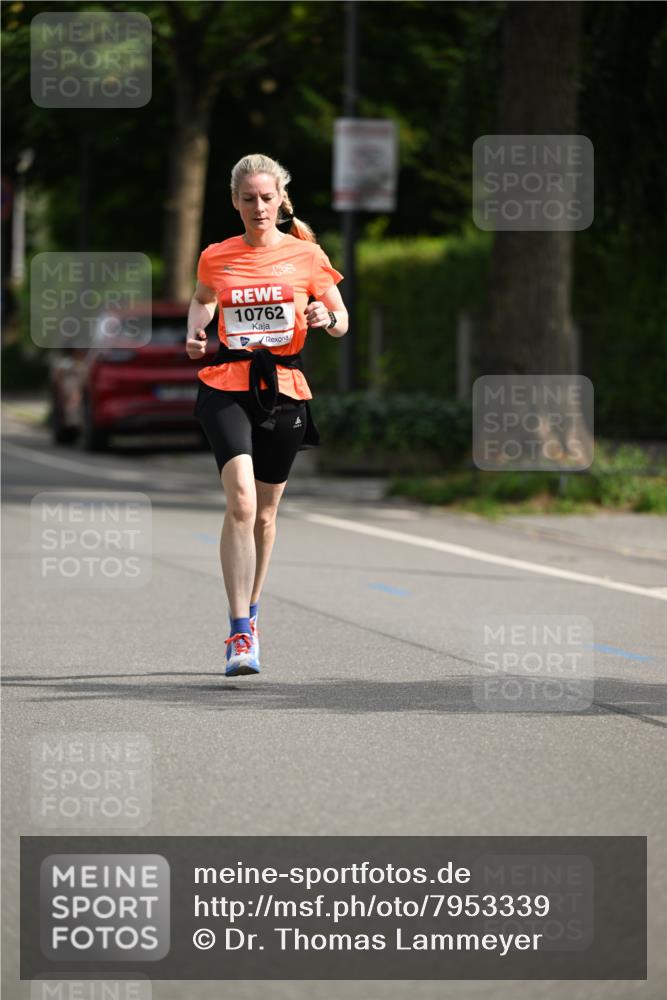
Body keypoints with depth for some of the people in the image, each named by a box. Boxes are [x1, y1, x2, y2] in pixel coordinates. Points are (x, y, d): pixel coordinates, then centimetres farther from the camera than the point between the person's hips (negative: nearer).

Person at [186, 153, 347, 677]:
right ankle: (240, 634, -22)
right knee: (241, 499, -20)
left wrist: (325, 317, -13)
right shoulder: (217, 257, 5)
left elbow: (342, 322, 9)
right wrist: (195, 333, 7)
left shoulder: (306, 255, 2)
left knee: (265, 511, 11)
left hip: (284, 388, 1)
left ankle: (250, 611, 35)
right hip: (227, 386, -1)